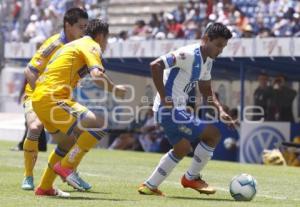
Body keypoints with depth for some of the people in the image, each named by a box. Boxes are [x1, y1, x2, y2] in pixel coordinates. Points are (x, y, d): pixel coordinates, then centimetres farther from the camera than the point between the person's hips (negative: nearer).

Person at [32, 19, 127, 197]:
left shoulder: (74, 45, 28)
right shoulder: (91, 46, 0)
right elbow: (97, 75, -17)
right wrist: (114, 89, -2)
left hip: (39, 98, 10)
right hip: (52, 99, -10)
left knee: (67, 142, 25)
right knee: (98, 124, -16)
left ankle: (45, 187, 27)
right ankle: (66, 166, -13)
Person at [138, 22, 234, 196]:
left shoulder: (207, 61, 10)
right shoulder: (189, 54, -20)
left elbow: (206, 91, 20)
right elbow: (156, 66, -28)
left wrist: (220, 110, 3)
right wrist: (164, 98, -24)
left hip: (179, 109, 10)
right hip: (170, 109, -10)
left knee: (182, 149, 25)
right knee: (212, 134, -10)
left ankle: (150, 186, 32)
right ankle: (192, 178, 5)